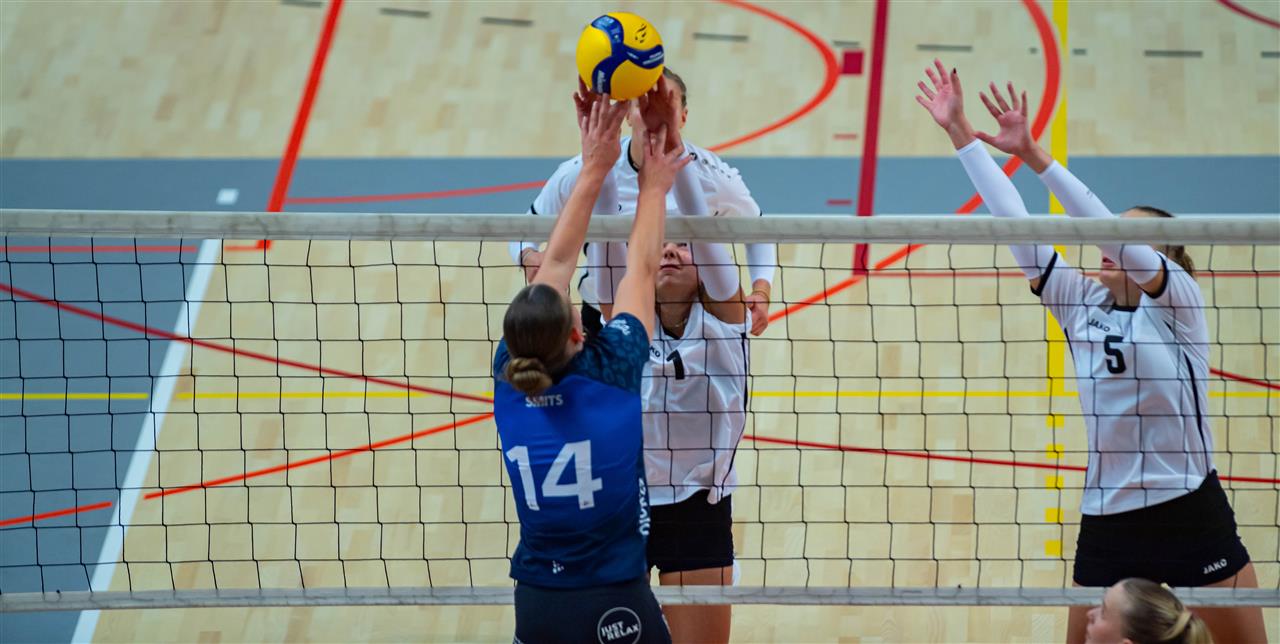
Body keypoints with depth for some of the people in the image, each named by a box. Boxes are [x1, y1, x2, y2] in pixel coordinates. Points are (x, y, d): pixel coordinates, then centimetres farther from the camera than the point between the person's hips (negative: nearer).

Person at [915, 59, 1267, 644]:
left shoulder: (1178, 302, -8)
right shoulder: (1082, 305, 5)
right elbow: (1017, 226, 1)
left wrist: (1034, 156, -29)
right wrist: (961, 135, -3)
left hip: (1192, 514, -4)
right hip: (1108, 523, 4)